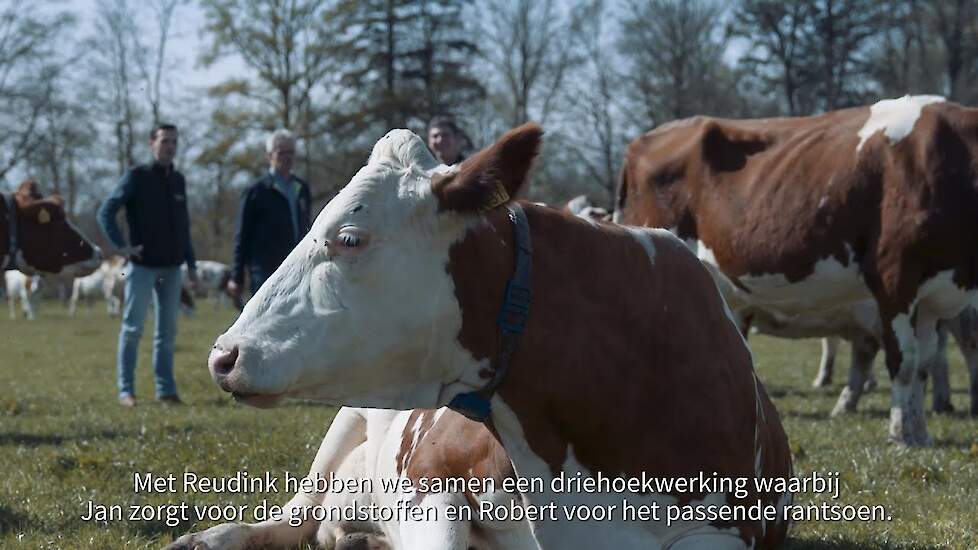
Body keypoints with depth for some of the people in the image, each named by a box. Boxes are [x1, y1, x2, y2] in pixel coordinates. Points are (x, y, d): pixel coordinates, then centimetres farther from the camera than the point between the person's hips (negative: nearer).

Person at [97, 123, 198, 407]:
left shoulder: (178, 181, 11)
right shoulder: (136, 177, -5)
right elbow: (106, 212, -7)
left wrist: (191, 265, 13)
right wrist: (121, 246, -15)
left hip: (171, 268, 5)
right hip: (142, 266, -5)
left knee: (167, 330, 6)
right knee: (133, 328, -4)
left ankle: (166, 389, 11)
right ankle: (126, 390, 0)